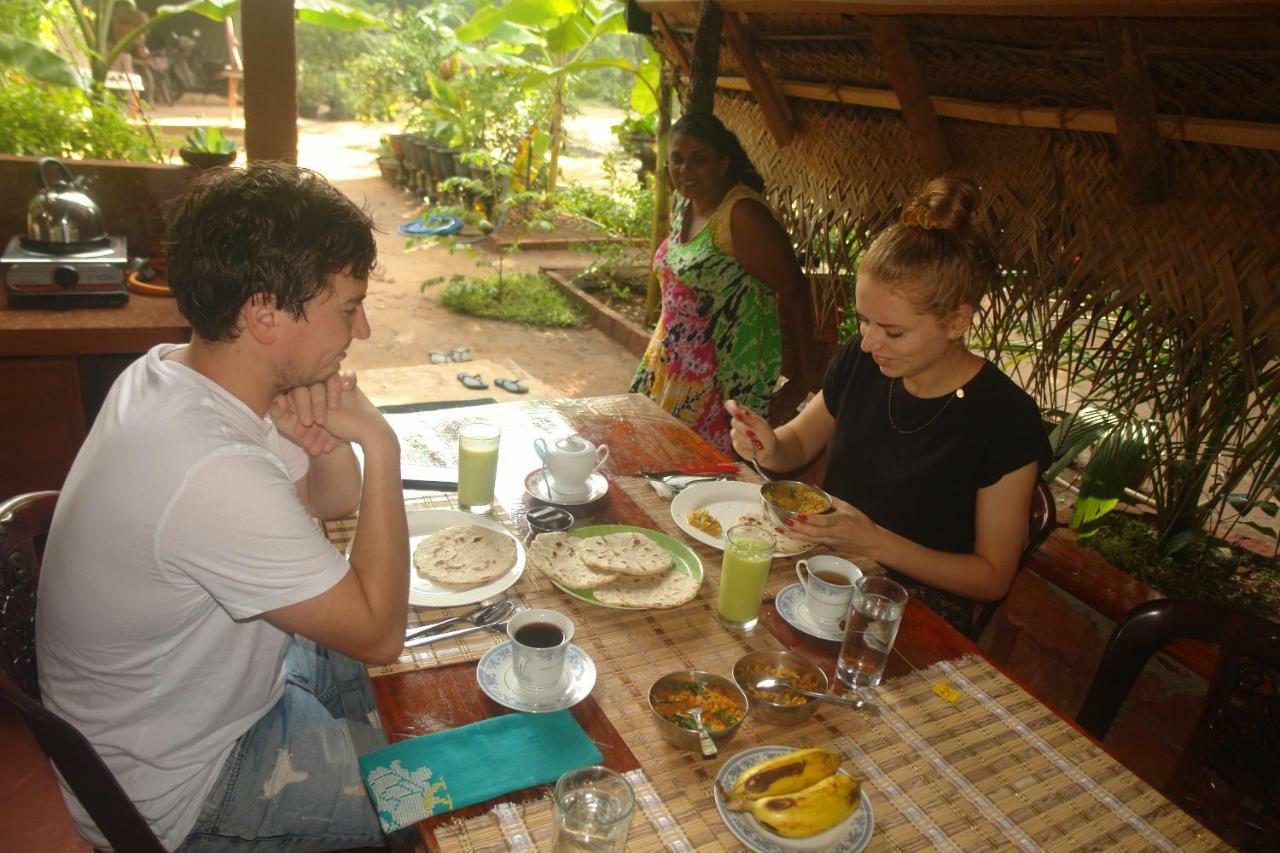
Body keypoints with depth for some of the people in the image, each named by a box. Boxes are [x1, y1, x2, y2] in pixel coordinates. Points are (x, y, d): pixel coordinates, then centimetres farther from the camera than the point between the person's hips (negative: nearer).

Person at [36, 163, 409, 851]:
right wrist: (381, 447, -28)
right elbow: (379, 632, -27)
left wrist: (325, 443, -21)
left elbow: (334, 502, 1)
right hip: (173, 791, -8)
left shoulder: (168, 370, -10)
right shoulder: (217, 476, -39)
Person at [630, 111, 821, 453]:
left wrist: (805, 374, -14)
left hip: (727, 371, -8)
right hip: (676, 359, 8)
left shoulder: (743, 214, -21)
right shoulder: (682, 203, 5)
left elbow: (794, 290, -19)